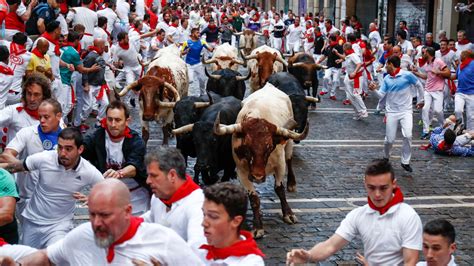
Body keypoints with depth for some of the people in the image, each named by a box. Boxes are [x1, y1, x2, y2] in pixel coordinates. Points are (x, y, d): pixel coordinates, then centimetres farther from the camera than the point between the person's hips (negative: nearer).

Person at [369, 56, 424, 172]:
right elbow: (381, 95, -1)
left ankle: (405, 162, -5)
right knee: (389, 140, 1)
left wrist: (420, 100, 12)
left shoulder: (407, 75, -8)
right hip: (391, 112, 3)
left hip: (406, 111, -3)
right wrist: (374, 90, -20)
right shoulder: (386, 79, 3)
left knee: (407, 136, -20)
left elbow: (419, 86, 6)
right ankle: (386, 157, 31)